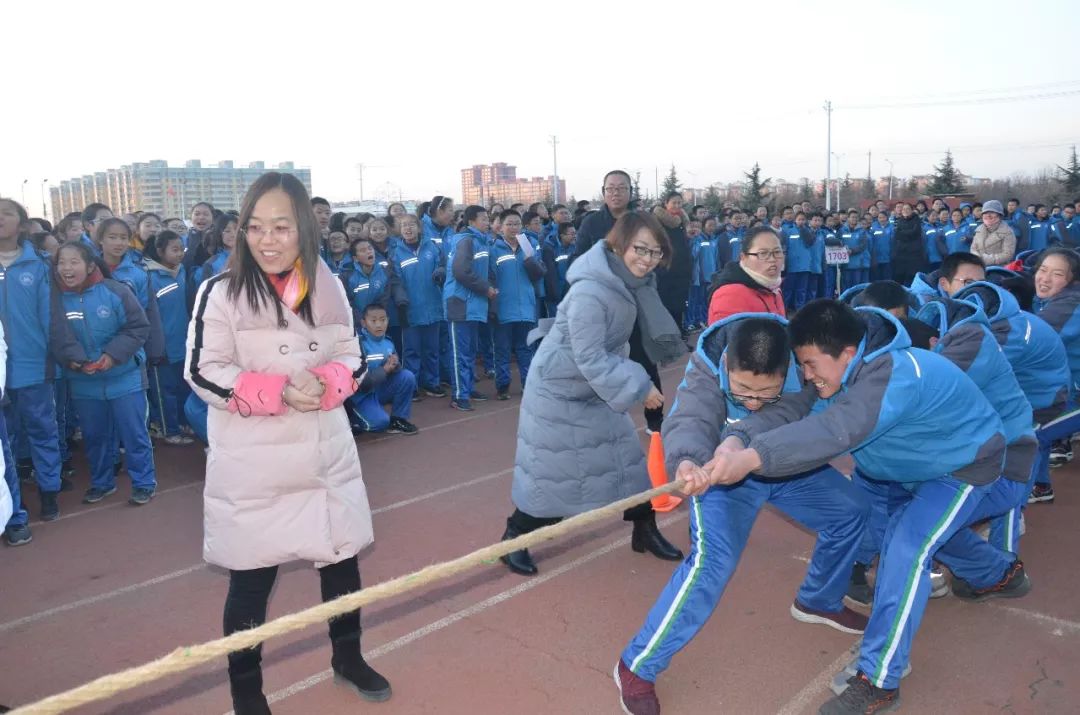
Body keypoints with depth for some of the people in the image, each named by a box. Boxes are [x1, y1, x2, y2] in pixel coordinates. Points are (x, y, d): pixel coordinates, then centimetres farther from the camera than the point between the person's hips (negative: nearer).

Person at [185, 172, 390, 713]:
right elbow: (203, 373, -11)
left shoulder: (328, 287, 0)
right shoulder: (221, 292, -11)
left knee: (342, 558, 17)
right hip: (251, 466, -4)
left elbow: (353, 360, 4)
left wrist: (324, 383, -18)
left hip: (326, 456, 4)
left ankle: (347, 657, 42)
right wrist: (276, 391, -24)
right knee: (250, 580, 7)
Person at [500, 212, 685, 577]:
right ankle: (515, 538, 23)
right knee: (548, 468, 3)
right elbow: (591, 360, -31)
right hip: (558, 391, -8)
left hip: (596, 389, 8)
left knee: (626, 454, 11)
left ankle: (645, 530, 28)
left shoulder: (631, 281, -4)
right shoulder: (590, 293, -32)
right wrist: (639, 386, -27)